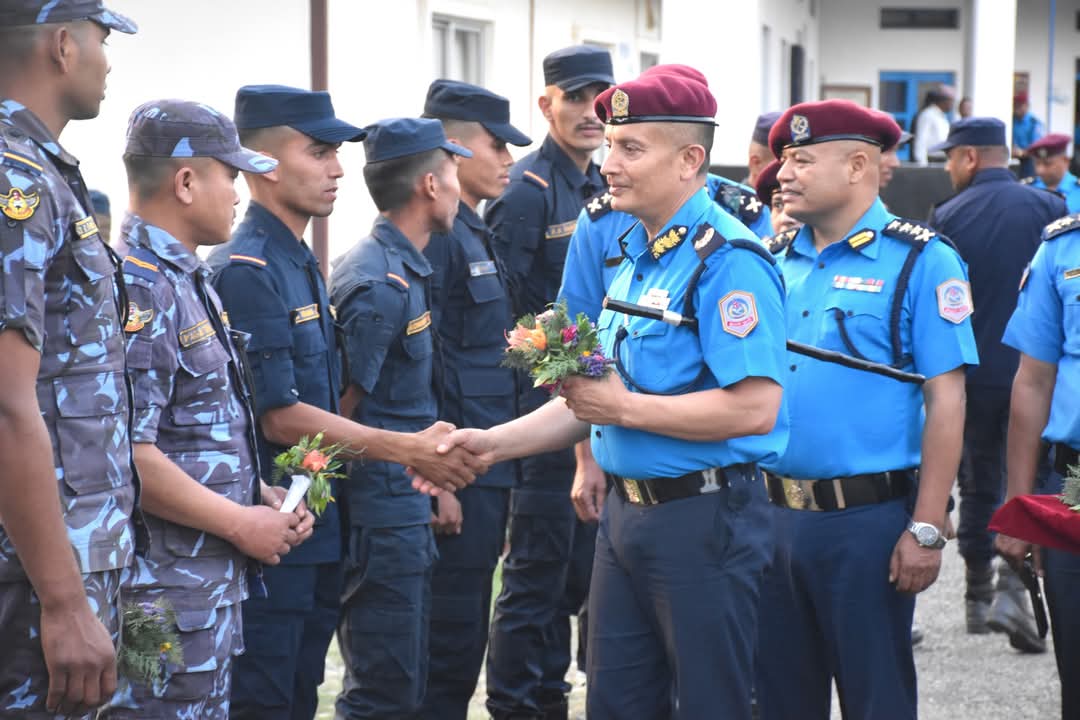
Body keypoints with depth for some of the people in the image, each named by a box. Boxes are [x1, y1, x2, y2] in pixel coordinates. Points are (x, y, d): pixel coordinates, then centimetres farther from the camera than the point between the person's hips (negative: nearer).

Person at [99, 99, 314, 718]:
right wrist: (241, 523, -16)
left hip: (214, 588, 10)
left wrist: (262, 498, 9)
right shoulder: (139, 289, -17)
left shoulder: (186, 280, 16)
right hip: (163, 595, -10)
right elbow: (125, 454, -25)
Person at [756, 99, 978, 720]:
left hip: (868, 522, -5)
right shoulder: (777, 258, 11)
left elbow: (946, 402, -10)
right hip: (776, 516, 6)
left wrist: (926, 530, -14)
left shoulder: (920, 261, -7)